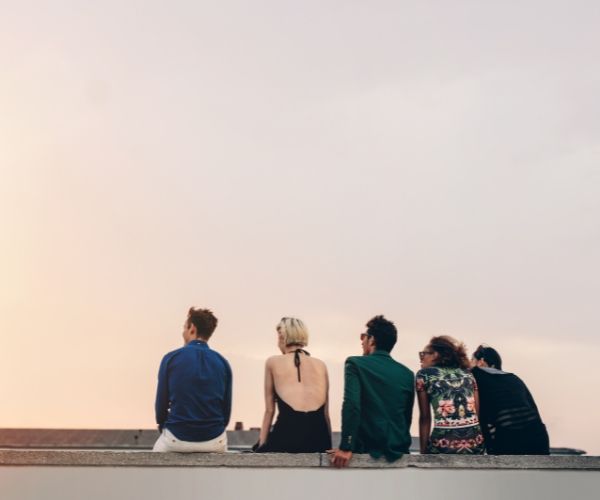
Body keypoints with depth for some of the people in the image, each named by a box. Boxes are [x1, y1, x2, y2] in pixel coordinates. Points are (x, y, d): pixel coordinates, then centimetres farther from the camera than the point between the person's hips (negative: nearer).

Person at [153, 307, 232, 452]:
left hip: (176, 439, -1)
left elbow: (161, 402, 1)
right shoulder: (223, 362, 1)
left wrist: (163, 426, 20)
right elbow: (227, 407, 4)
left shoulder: (171, 358, -5)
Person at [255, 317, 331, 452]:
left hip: (287, 432, -3)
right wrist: (328, 446, 24)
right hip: (318, 431, 3)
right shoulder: (320, 365, 19)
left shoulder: (273, 362, 13)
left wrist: (262, 444, 17)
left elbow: (269, 410, 13)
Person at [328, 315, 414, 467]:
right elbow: (407, 416, 14)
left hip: (368, 449, -4)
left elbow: (351, 405, -17)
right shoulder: (407, 373, 8)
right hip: (398, 451, 4)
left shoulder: (355, 364, -4)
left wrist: (346, 448, -17)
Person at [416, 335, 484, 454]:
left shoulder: (424, 374, 8)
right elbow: (477, 412, 14)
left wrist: (423, 452, 9)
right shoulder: (467, 373, 18)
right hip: (474, 440, 4)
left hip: (444, 443, -4)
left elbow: (425, 417, 6)